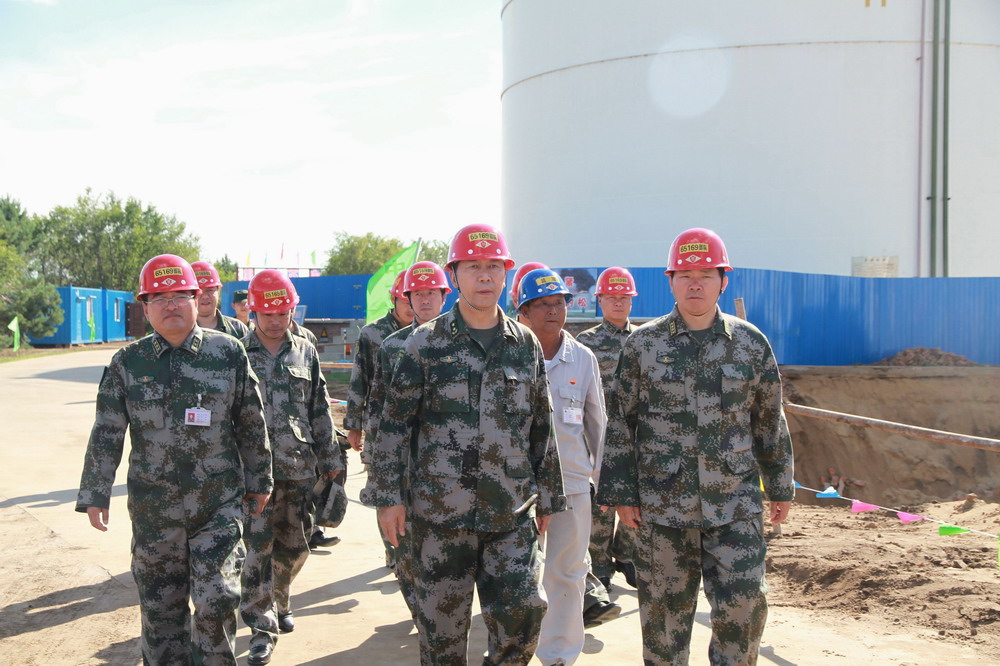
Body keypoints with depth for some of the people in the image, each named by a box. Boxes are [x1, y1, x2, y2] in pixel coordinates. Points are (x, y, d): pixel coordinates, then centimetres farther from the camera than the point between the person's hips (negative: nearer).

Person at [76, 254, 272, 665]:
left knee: (216, 600, -3)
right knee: (161, 608, 11)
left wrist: (259, 481, 8)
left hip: (220, 505, -1)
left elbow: (252, 426, 4)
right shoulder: (127, 363, 1)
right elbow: (106, 434, 3)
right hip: (153, 509, 2)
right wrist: (94, 494, 1)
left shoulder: (228, 352, -2)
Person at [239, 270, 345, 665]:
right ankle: (262, 629, 4)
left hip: (300, 469, 3)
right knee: (258, 548, -5)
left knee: (294, 545, 13)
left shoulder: (305, 353, 9)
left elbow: (320, 411, 12)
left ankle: (279, 602, 37)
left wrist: (331, 460, 10)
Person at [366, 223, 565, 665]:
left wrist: (547, 498, 13)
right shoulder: (426, 344, -2)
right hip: (439, 513, -2)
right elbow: (393, 426, 0)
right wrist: (388, 497, -4)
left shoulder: (526, 345, 7)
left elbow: (542, 429, 12)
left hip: (512, 513, 2)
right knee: (442, 627, 7)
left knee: (524, 613, -4)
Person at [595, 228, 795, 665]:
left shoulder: (750, 343, 5)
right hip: (661, 508, 0)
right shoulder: (643, 344, 1)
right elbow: (621, 424, 3)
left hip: (736, 506, 1)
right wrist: (621, 494, -1)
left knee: (744, 604, -2)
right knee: (664, 608, 9)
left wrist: (780, 488, 13)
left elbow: (771, 423, 11)